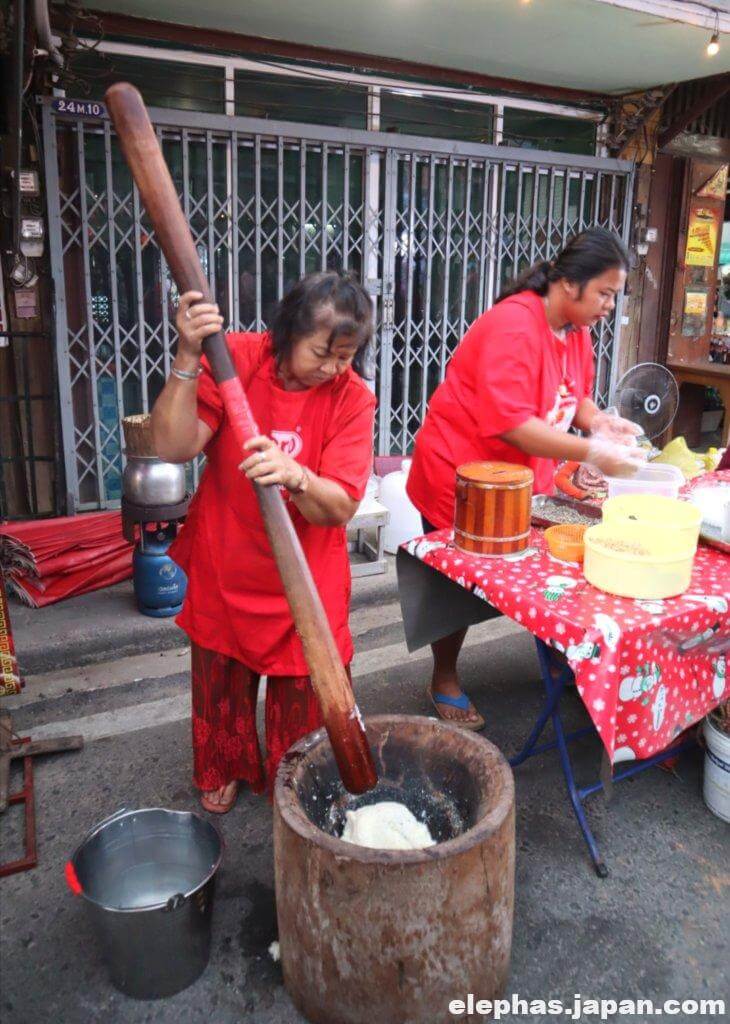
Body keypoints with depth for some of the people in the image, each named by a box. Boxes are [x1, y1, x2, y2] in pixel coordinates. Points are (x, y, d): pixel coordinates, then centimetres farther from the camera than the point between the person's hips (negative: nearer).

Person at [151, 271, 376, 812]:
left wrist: (296, 477, -42)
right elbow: (174, 446, -24)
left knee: (301, 692, 11)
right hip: (225, 562, 1)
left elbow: (341, 507, -22)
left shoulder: (352, 398, -15)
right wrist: (189, 358, -34)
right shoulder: (235, 358, -15)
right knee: (222, 678, 21)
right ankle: (226, 769, 50)